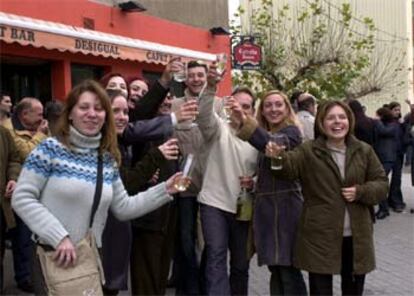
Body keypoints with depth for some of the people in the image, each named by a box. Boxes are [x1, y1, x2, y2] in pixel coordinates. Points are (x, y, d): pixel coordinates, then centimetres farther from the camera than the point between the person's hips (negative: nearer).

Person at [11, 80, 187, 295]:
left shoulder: (108, 159, 4)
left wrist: (164, 190, -2)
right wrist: (59, 237, -20)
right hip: (53, 255, -5)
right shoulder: (51, 148, -10)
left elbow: (122, 208, 7)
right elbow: (21, 198, -13)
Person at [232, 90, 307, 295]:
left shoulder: (292, 131, -8)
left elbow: (273, 145, -31)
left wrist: (245, 122, -44)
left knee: (289, 270, -7)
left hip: (286, 207, -8)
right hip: (265, 207, 8)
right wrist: (252, 180, 6)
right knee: (276, 269, 13)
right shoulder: (265, 134, 17)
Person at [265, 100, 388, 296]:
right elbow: (289, 168, -24)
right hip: (320, 236, -3)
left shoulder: (364, 151, 3)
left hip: (356, 236, 3)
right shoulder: (308, 151, -6)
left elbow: (381, 184, 6)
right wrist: (279, 157, -47)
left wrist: (361, 192, -14)